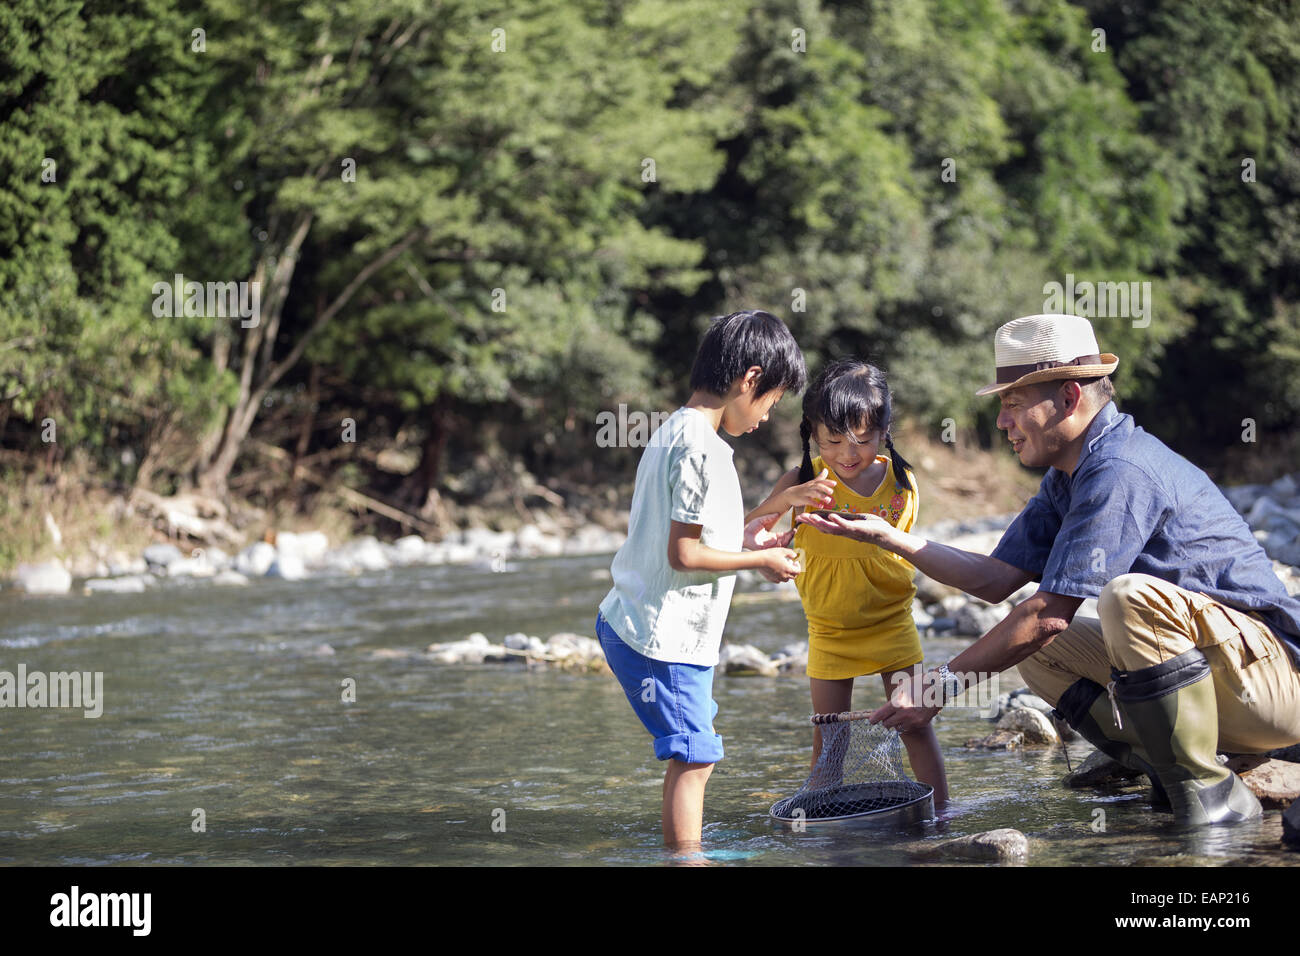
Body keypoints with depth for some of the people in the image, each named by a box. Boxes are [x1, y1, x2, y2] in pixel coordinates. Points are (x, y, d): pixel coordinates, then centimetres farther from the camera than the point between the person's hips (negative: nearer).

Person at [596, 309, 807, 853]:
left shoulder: (671, 433, 13)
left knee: (689, 755, 17)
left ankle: (679, 854, 25)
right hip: (664, 637, -10)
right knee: (694, 757, -4)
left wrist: (741, 537, 15)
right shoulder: (702, 447, -19)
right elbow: (683, 554, -20)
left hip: (629, 624, 10)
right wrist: (760, 560, -8)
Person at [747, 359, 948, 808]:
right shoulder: (805, 480, -12)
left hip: (892, 623, 0)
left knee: (915, 722, 0)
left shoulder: (901, 482, -8)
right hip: (830, 630, 0)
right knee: (828, 737, 5)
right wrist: (786, 500, -37)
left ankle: (940, 809, 10)